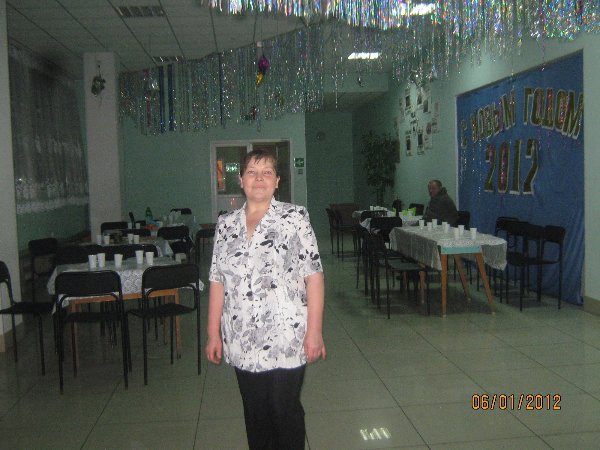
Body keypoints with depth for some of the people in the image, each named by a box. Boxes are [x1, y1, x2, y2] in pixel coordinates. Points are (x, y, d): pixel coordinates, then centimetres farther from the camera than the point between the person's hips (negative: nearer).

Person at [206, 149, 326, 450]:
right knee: (255, 415, 15)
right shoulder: (226, 224, 6)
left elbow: (313, 276, -7)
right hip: (242, 342, 4)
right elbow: (217, 282, 8)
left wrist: (315, 330, -11)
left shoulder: (295, 217, -4)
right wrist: (213, 334, 6)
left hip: (286, 339, -3)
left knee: (286, 413, 8)